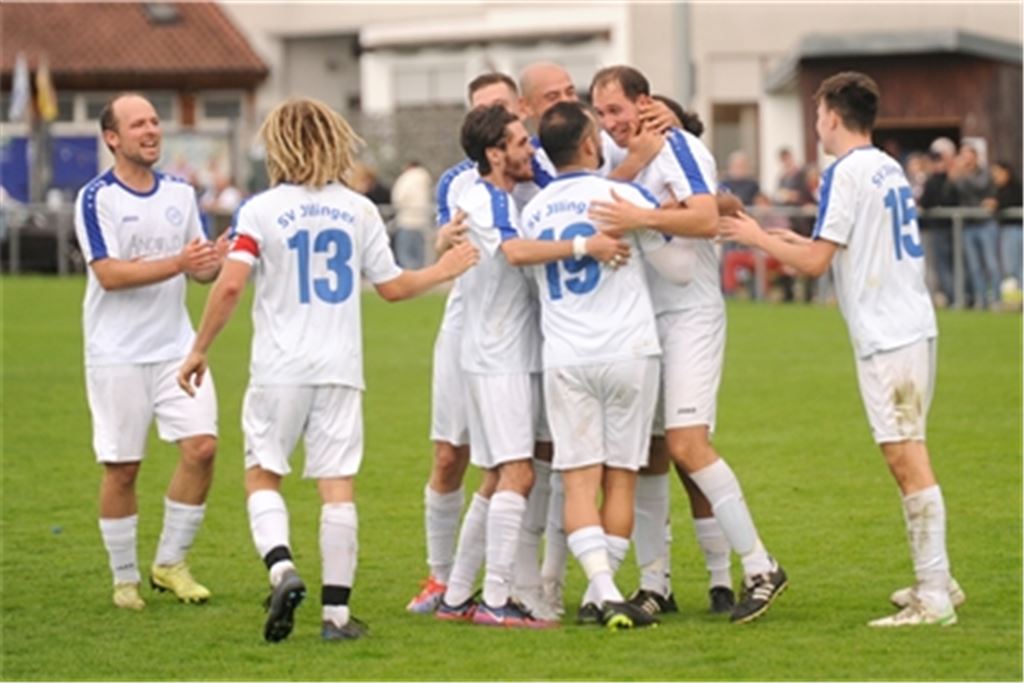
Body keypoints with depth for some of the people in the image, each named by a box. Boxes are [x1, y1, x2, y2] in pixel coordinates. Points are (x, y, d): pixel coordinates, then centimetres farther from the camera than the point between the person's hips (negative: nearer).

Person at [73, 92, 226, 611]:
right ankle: (125, 578, 14)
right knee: (122, 468, 0)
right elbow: (109, 273, -18)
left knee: (201, 446, -8)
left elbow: (199, 268, 15)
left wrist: (215, 262, -9)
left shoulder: (180, 193, 9)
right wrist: (177, 263, -27)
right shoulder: (96, 198, -8)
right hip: (117, 354, -5)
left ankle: (170, 563, 7)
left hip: (176, 347, 5)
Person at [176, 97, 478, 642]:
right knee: (338, 488, 3)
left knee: (262, 475, 11)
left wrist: (199, 350, -3)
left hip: (279, 371, -2)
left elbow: (230, 285, -13)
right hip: (340, 370, 2)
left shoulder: (260, 210, -5)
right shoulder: (359, 210, 4)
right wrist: (443, 271, 27)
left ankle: (281, 568, -13)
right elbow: (393, 287, 10)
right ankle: (336, 611, 2)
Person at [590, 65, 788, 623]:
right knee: (648, 453, 5)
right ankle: (655, 583, 9)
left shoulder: (677, 148, -10)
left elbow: (706, 218, -24)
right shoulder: (626, 159, 15)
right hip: (643, 320, 8)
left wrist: (644, 217, -33)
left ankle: (760, 569, -10)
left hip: (689, 316, -8)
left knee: (686, 443, -16)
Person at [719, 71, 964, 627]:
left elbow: (814, 263, -13)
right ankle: (936, 582, 18)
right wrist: (803, 243, 26)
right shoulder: (890, 170, 15)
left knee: (906, 458, -9)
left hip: (886, 334, -9)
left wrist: (758, 238, 1)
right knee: (907, 458, 14)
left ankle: (933, 596, -11)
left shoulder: (845, 173, -11)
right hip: (913, 325, 9)